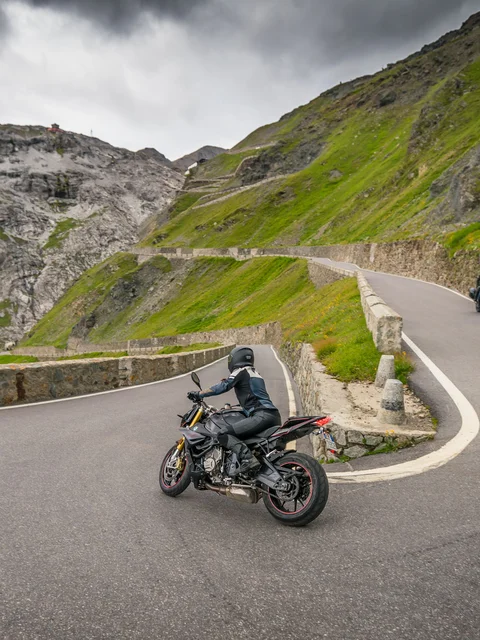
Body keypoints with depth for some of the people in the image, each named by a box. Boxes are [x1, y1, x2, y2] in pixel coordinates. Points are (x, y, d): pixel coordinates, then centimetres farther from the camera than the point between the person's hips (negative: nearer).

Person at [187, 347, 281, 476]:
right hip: (275, 417, 9)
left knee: (223, 434, -16)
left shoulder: (241, 371, 4)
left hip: (262, 416, -9)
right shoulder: (255, 373, 29)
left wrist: (199, 394, -7)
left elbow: (223, 387, -11)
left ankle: (247, 459, -32)